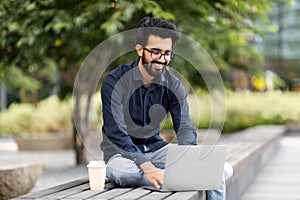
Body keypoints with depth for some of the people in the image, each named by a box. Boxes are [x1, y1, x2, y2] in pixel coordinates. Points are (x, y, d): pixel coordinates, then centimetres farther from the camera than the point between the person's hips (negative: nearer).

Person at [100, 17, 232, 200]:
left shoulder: (173, 85, -1)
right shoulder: (115, 81, -15)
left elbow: (185, 128, -8)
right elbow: (116, 134, -22)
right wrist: (147, 168, -36)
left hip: (156, 149, 4)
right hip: (121, 151, -3)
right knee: (119, 170, -40)